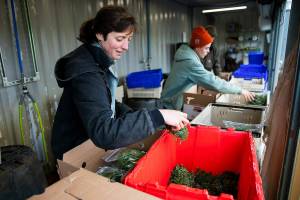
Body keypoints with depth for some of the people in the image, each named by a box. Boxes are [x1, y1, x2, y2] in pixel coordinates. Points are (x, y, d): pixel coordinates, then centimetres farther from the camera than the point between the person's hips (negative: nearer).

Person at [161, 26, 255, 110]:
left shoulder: (187, 54, 2)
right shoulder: (190, 62, -29)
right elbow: (213, 82, -30)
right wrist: (240, 91, -22)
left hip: (175, 102, 9)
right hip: (174, 105, -9)